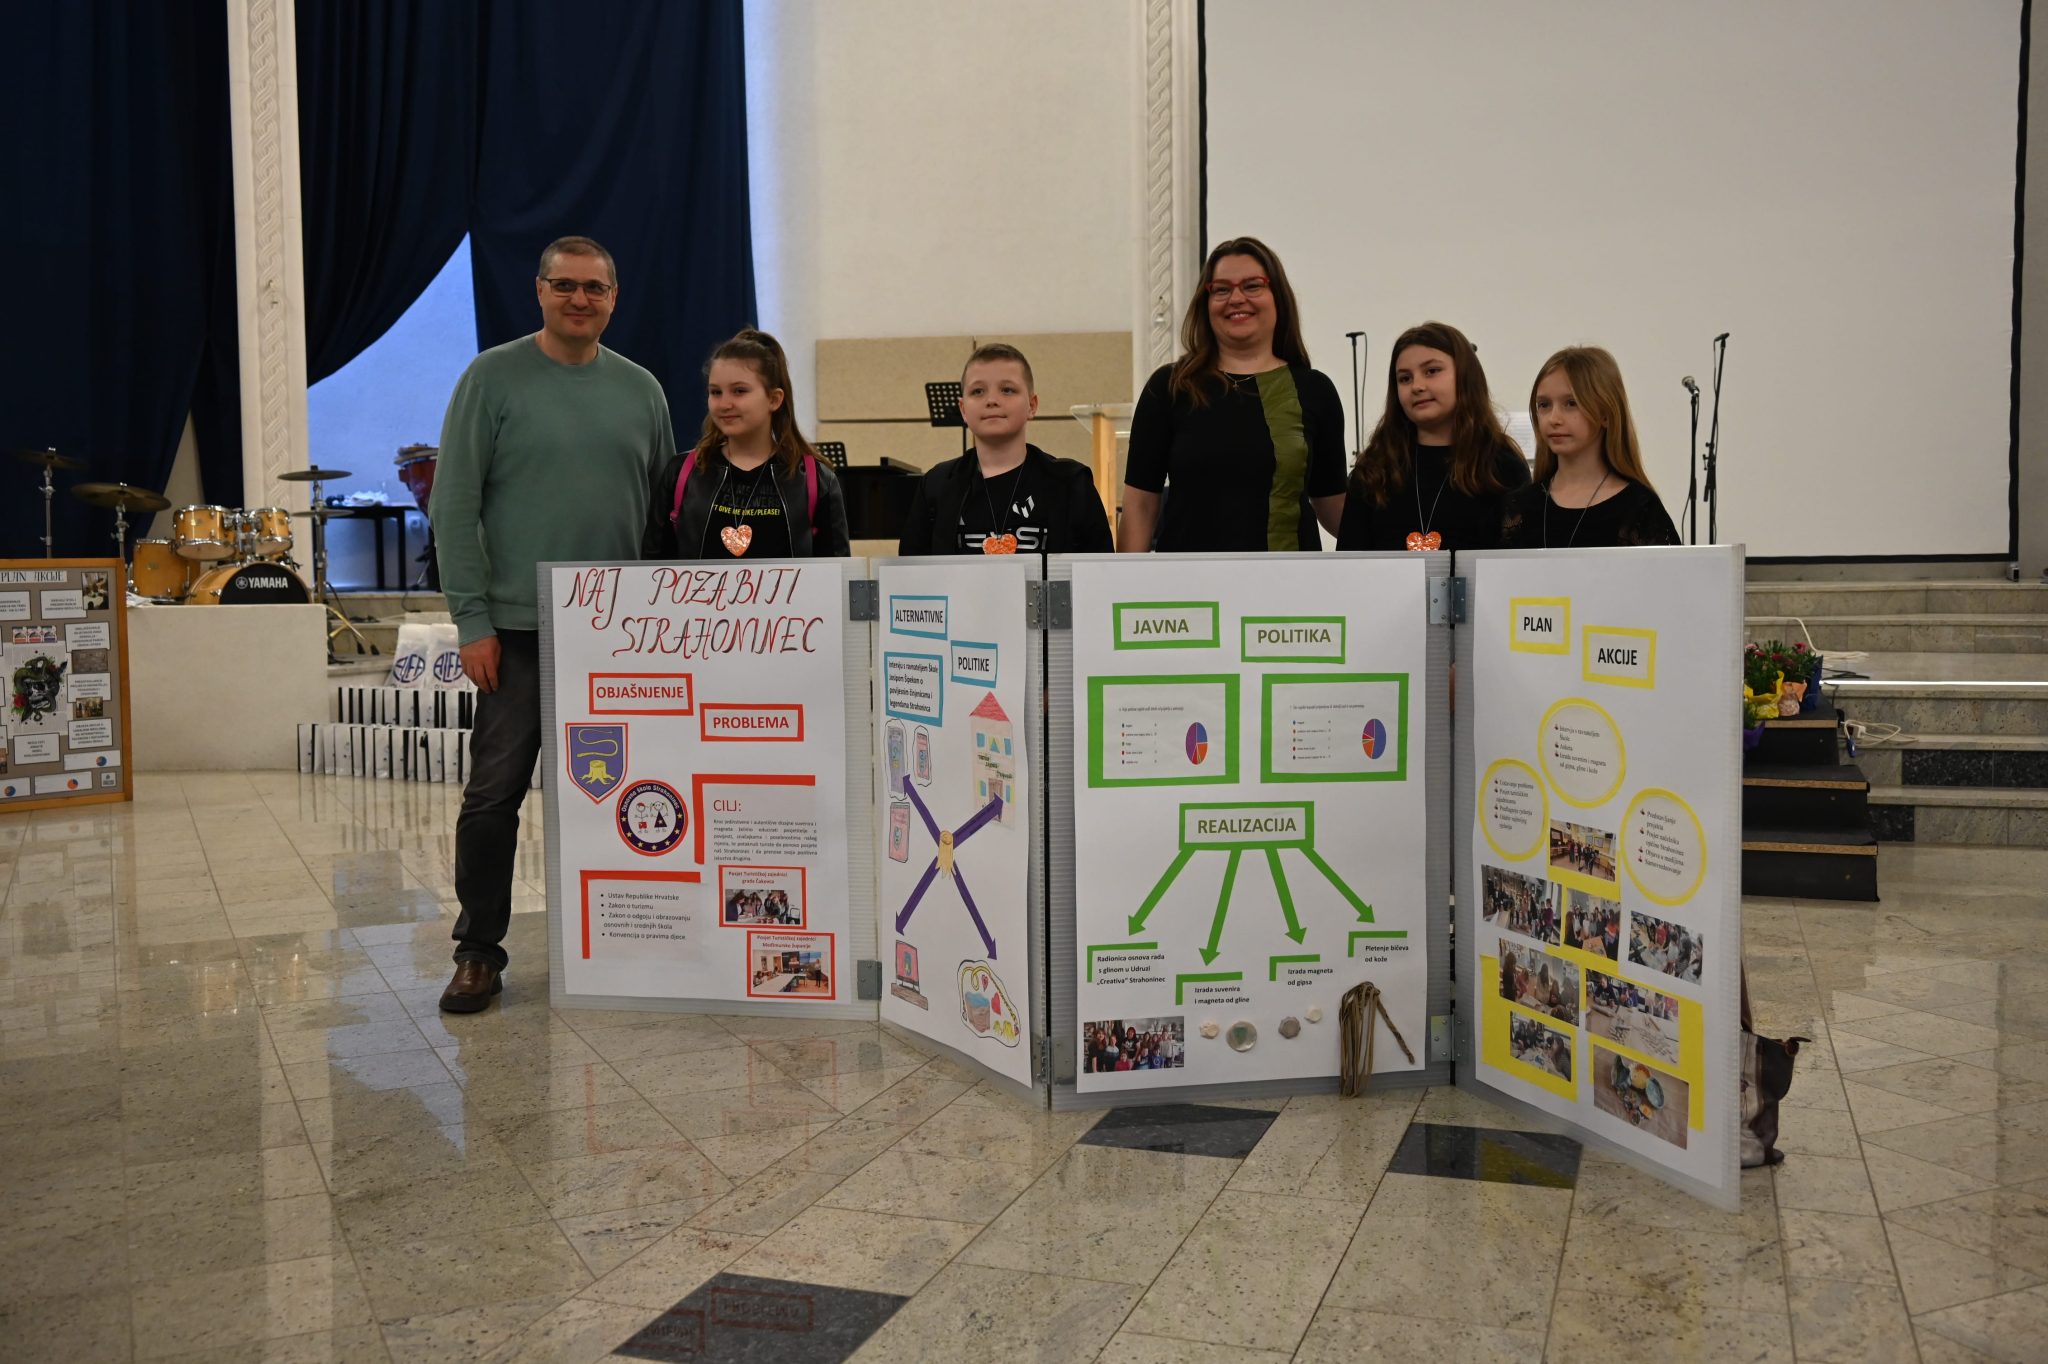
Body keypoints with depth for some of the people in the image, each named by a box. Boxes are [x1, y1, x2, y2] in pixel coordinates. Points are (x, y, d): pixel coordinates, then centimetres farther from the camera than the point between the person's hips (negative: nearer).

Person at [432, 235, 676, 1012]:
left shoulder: (640, 390, 10)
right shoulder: (494, 378, -1)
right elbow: (455, 505, -4)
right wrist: (472, 621, -10)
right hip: (519, 627, -3)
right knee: (495, 791, -1)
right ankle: (478, 951, 11)